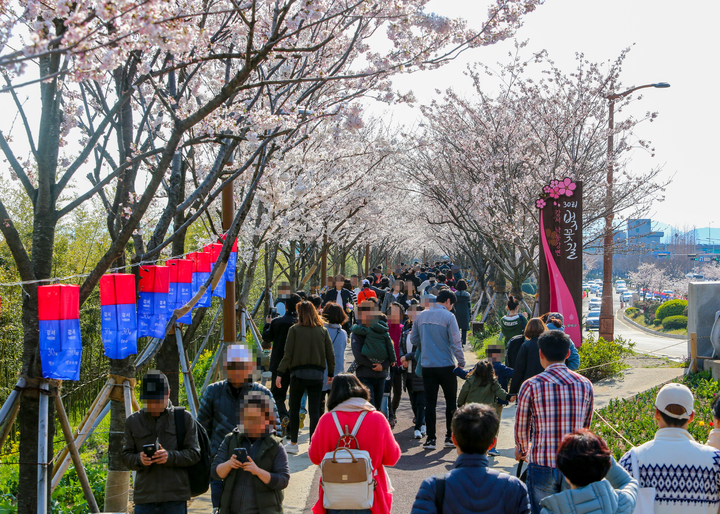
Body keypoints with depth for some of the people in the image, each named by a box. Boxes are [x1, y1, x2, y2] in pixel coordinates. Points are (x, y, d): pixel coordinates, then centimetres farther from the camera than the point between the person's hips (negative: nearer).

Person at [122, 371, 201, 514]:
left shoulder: (184, 418, 5)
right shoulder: (133, 422, 10)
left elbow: (194, 454, 1)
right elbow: (126, 457, 8)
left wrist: (170, 456, -18)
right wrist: (139, 459, -15)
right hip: (144, 497, 2)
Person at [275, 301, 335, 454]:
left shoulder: (294, 330, -5)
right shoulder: (323, 330, 3)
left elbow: (288, 354, -7)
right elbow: (330, 354, 5)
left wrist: (280, 373, -3)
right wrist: (331, 373, 16)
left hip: (298, 373, -2)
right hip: (317, 374, 2)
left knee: (294, 409, 11)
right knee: (314, 410, 4)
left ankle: (293, 444, 16)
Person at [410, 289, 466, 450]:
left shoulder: (421, 316, 6)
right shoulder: (448, 316, -9)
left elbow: (413, 339, 11)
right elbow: (456, 342, -13)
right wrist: (461, 363, -6)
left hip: (427, 366, 4)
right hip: (446, 365, -4)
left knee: (430, 402, 7)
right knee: (451, 401, 10)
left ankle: (431, 439, 6)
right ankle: (450, 437, 12)